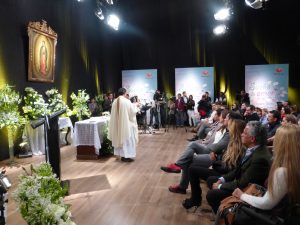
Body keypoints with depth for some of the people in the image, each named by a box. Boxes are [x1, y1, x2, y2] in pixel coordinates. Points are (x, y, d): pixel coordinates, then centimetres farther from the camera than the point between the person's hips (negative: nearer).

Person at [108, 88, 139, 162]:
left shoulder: (115, 101, 2)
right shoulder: (127, 101, -17)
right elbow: (132, 111, -11)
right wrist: (135, 106, 9)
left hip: (118, 124, 6)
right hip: (126, 124, -6)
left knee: (120, 139, 14)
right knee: (127, 139, 2)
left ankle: (122, 155, 21)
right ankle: (127, 156, 5)